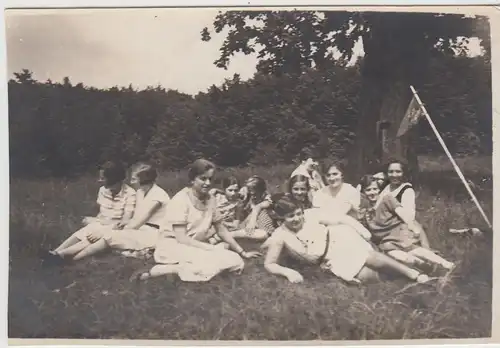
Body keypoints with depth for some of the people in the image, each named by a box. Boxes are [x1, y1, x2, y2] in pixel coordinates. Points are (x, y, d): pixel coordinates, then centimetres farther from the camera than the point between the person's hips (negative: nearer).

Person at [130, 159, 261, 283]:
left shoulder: (210, 199, 4)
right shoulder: (181, 200, -15)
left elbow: (221, 230, 12)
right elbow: (181, 238, -19)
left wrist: (242, 253, 9)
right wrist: (213, 249, -19)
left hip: (197, 247, 7)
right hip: (174, 245, -7)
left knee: (236, 261, -14)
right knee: (214, 261, -32)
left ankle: (178, 267, -13)